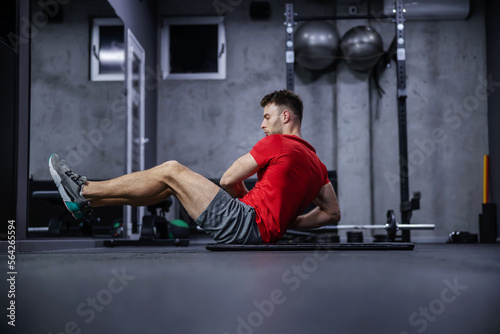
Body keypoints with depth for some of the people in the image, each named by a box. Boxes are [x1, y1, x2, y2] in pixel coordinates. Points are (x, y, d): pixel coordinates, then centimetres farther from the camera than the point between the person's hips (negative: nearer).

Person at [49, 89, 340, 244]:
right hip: (260, 231, 9)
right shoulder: (316, 164, 16)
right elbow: (333, 213, 15)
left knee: (171, 171, -6)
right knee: (169, 185, 12)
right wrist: (285, 220, 16)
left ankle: (84, 191, 3)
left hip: (245, 225, -9)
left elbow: (228, 180, -2)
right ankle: (86, 201, 15)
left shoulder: (277, 143, -7)